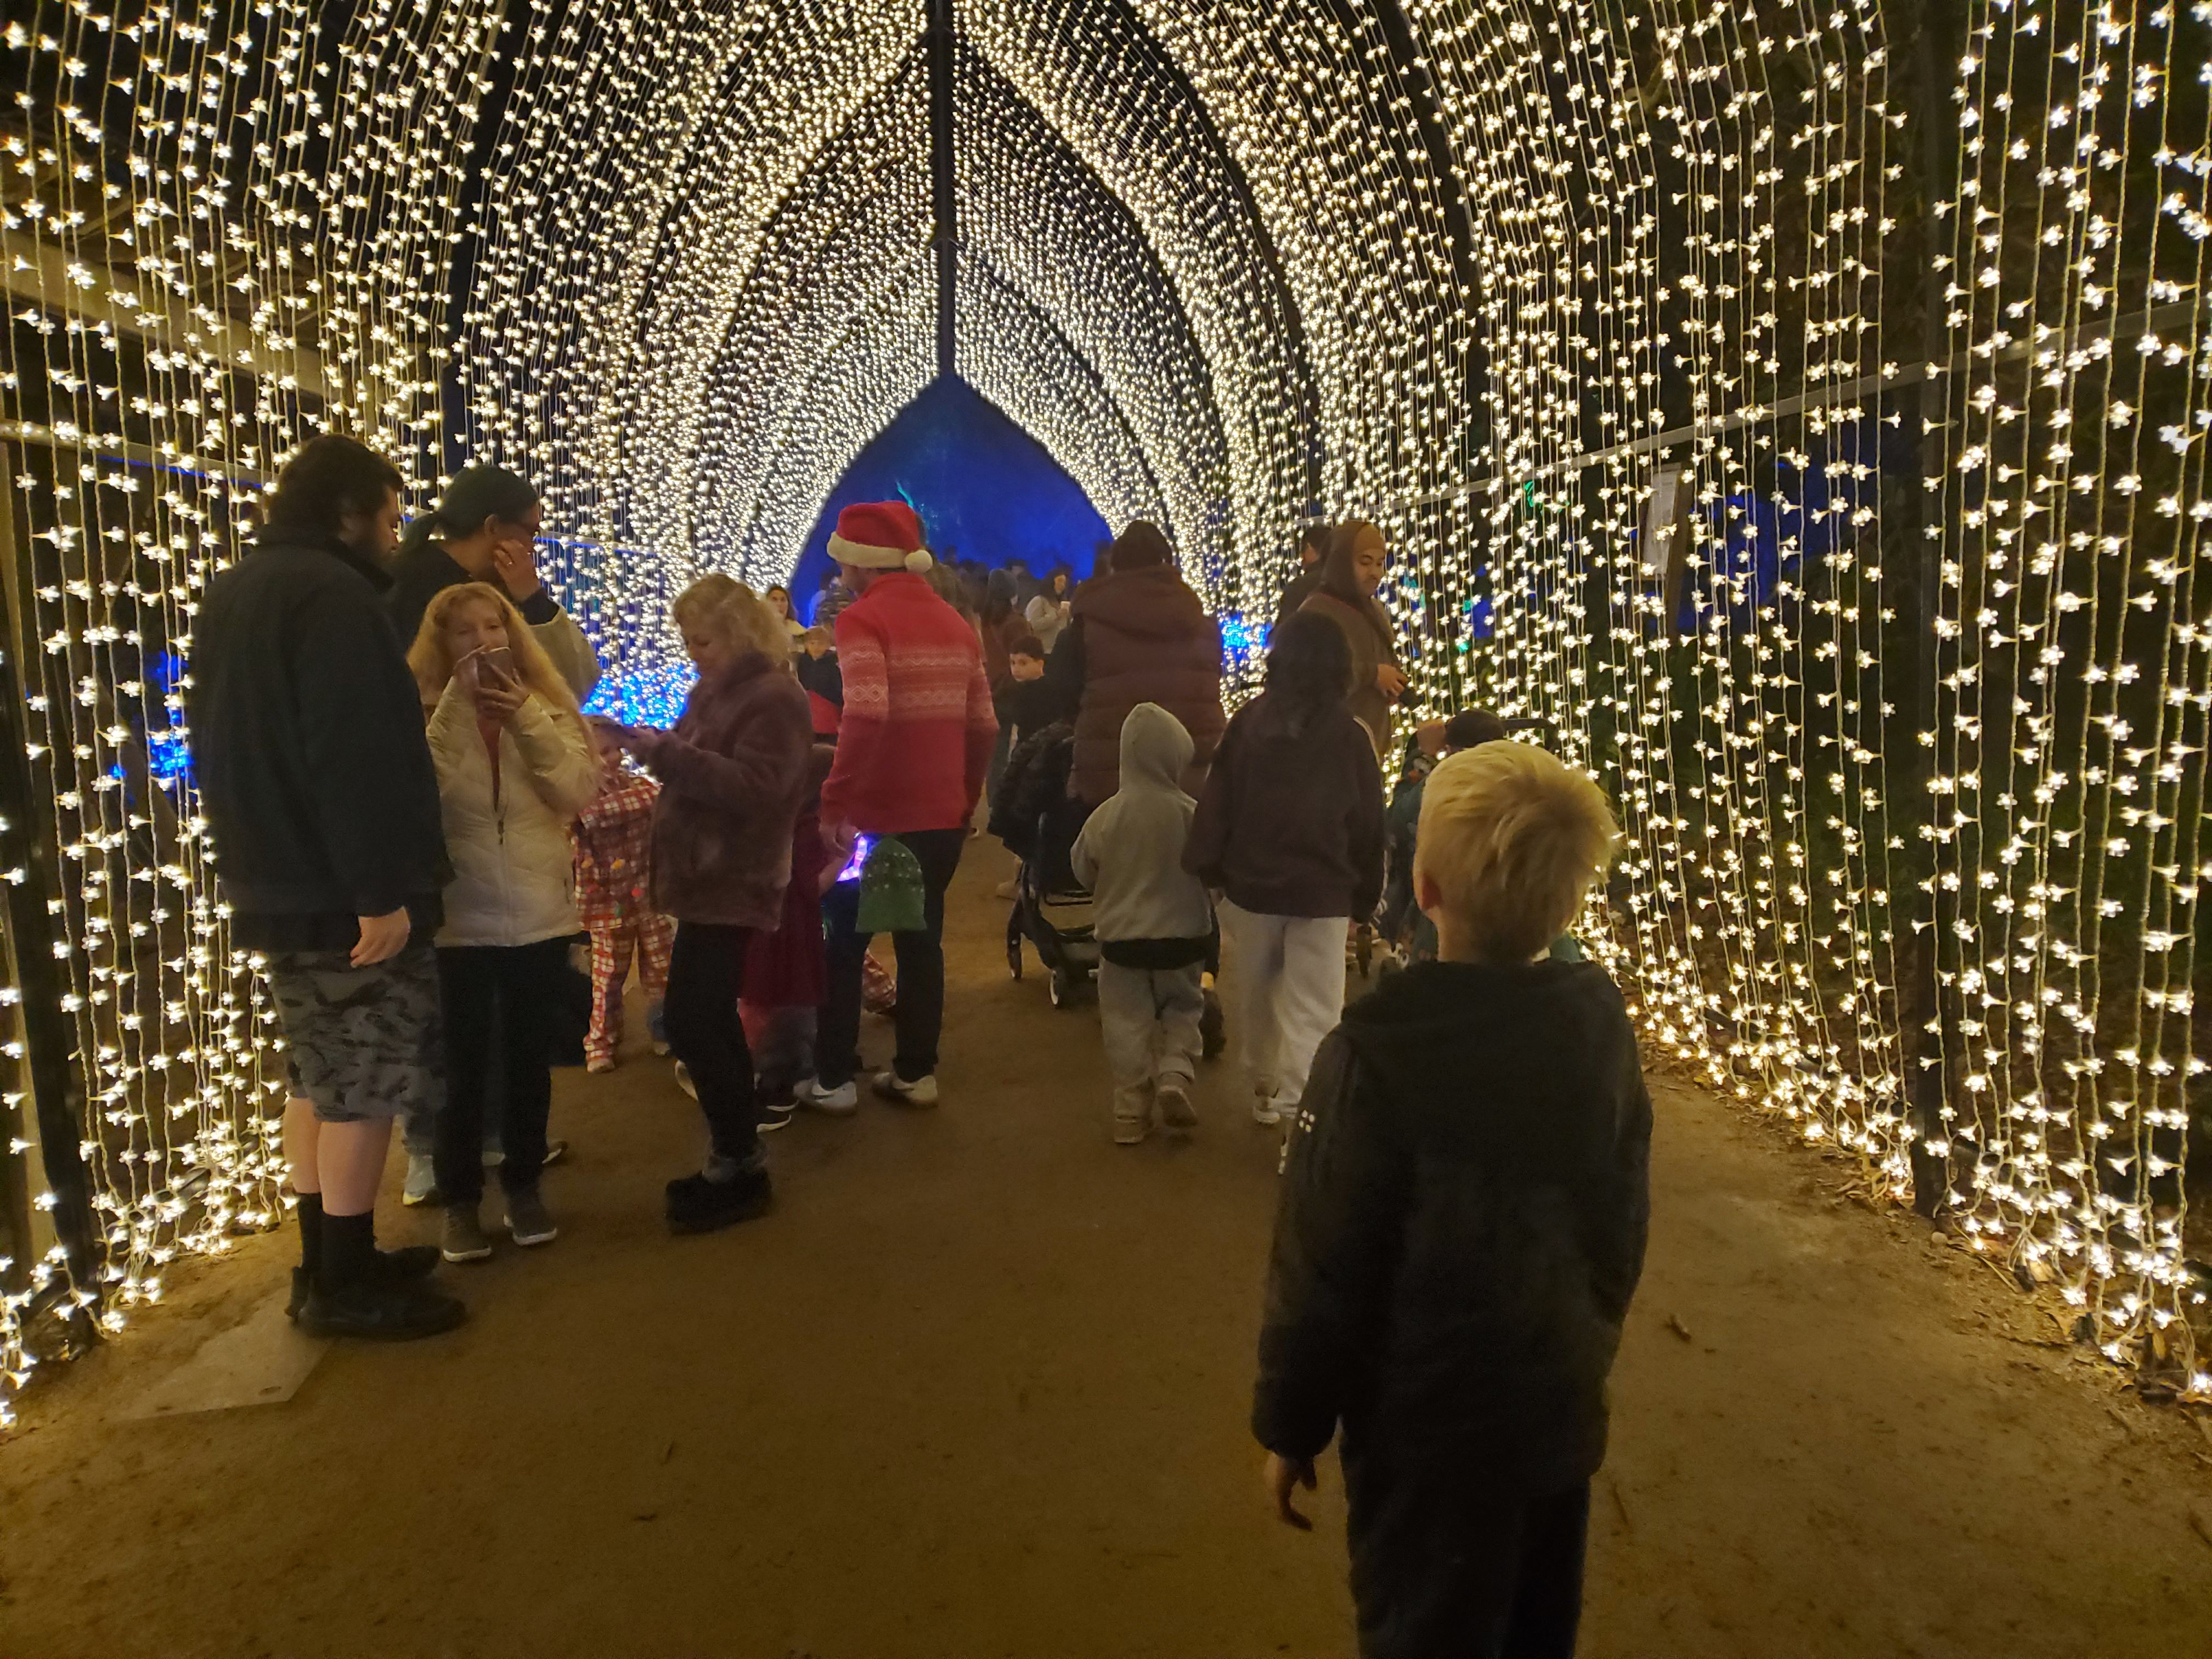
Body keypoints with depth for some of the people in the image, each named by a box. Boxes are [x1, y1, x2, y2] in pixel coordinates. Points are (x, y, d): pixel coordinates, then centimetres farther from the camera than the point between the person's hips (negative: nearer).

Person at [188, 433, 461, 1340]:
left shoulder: (231, 593, 16)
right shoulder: (332, 593, -16)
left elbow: (225, 740, 21)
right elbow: (353, 756, -25)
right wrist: (380, 889, -25)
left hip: (273, 884, 10)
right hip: (338, 892, -10)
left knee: (319, 1079, 16)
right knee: (364, 1083, -1)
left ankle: (326, 1263, 25)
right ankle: (345, 1284, 7)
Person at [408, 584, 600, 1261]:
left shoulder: (547, 705, 4)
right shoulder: (425, 712, -3)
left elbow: (579, 793, -10)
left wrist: (527, 717, -17)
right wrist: (458, 703, -21)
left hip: (539, 914, 2)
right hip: (459, 917, -2)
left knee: (529, 1059, 13)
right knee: (464, 1065, 5)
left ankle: (524, 1185, 29)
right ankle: (460, 1200, 21)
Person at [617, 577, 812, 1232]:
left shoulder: (774, 698, -14)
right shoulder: (719, 691, 15)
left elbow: (753, 788, -24)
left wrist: (666, 751, -26)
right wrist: (655, 748, 4)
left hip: (731, 884, -10)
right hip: (709, 877, 10)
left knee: (690, 1022, -11)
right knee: (712, 1020, 12)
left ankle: (740, 1168, 1)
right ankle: (736, 1160, 22)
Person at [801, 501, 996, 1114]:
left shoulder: (863, 618, -12)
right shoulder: (954, 622, 9)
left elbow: (867, 713, -27)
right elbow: (983, 725, 10)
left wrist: (834, 801, -23)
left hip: (877, 816, -6)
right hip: (943, 814, 6)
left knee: (843, 943, 9)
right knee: (922, 941, 15)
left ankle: (834, 1080, 15)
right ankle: (916, 1072, 21)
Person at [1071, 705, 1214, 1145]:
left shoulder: (1106, 815, -10)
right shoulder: (1191, 813, -14)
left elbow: (1083, 871, 4)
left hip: (1121, 937, 1)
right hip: (1182, 935, 0)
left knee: (1128, 1023, 10)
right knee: (1182, 1010, 20)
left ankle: (1132, 1114, 13)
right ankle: (1175, 1076, -1)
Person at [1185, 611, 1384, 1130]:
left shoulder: (1247, 721, -4)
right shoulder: (1351, 736, -4)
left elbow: (1217, 802, -3)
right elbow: (1369, 826, 0)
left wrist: (1206, 868, 4)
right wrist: (1366, 894, 9)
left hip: (1249, 885, 2)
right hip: (1322, 893, -1)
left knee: (1254, 996, 19)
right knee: (1313, 1010, 1)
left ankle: (1263, 1086, 34)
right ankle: (1298, 1110, -8)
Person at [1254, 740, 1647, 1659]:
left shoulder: (1376, 1052, -26)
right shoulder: (1599, 1019, -9)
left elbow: (1322, 1266, -19)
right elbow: (1624, 1219, 2)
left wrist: (1291, 1425, -5)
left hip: (1428, 1426, -5)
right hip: (1561, 1408, 6)